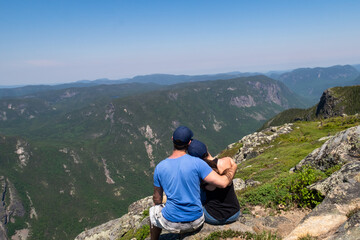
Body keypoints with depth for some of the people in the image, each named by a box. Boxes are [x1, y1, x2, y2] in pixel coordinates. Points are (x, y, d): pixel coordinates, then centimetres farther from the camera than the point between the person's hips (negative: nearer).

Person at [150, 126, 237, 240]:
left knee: (153, 211, 32)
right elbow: (222, 183, -18)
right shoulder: (196, 163, -16)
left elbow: (157, 199, 2)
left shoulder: (160, 167, -10)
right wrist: (232, 168, 2)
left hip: (171, 224, 0)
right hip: (196, 222, 0)